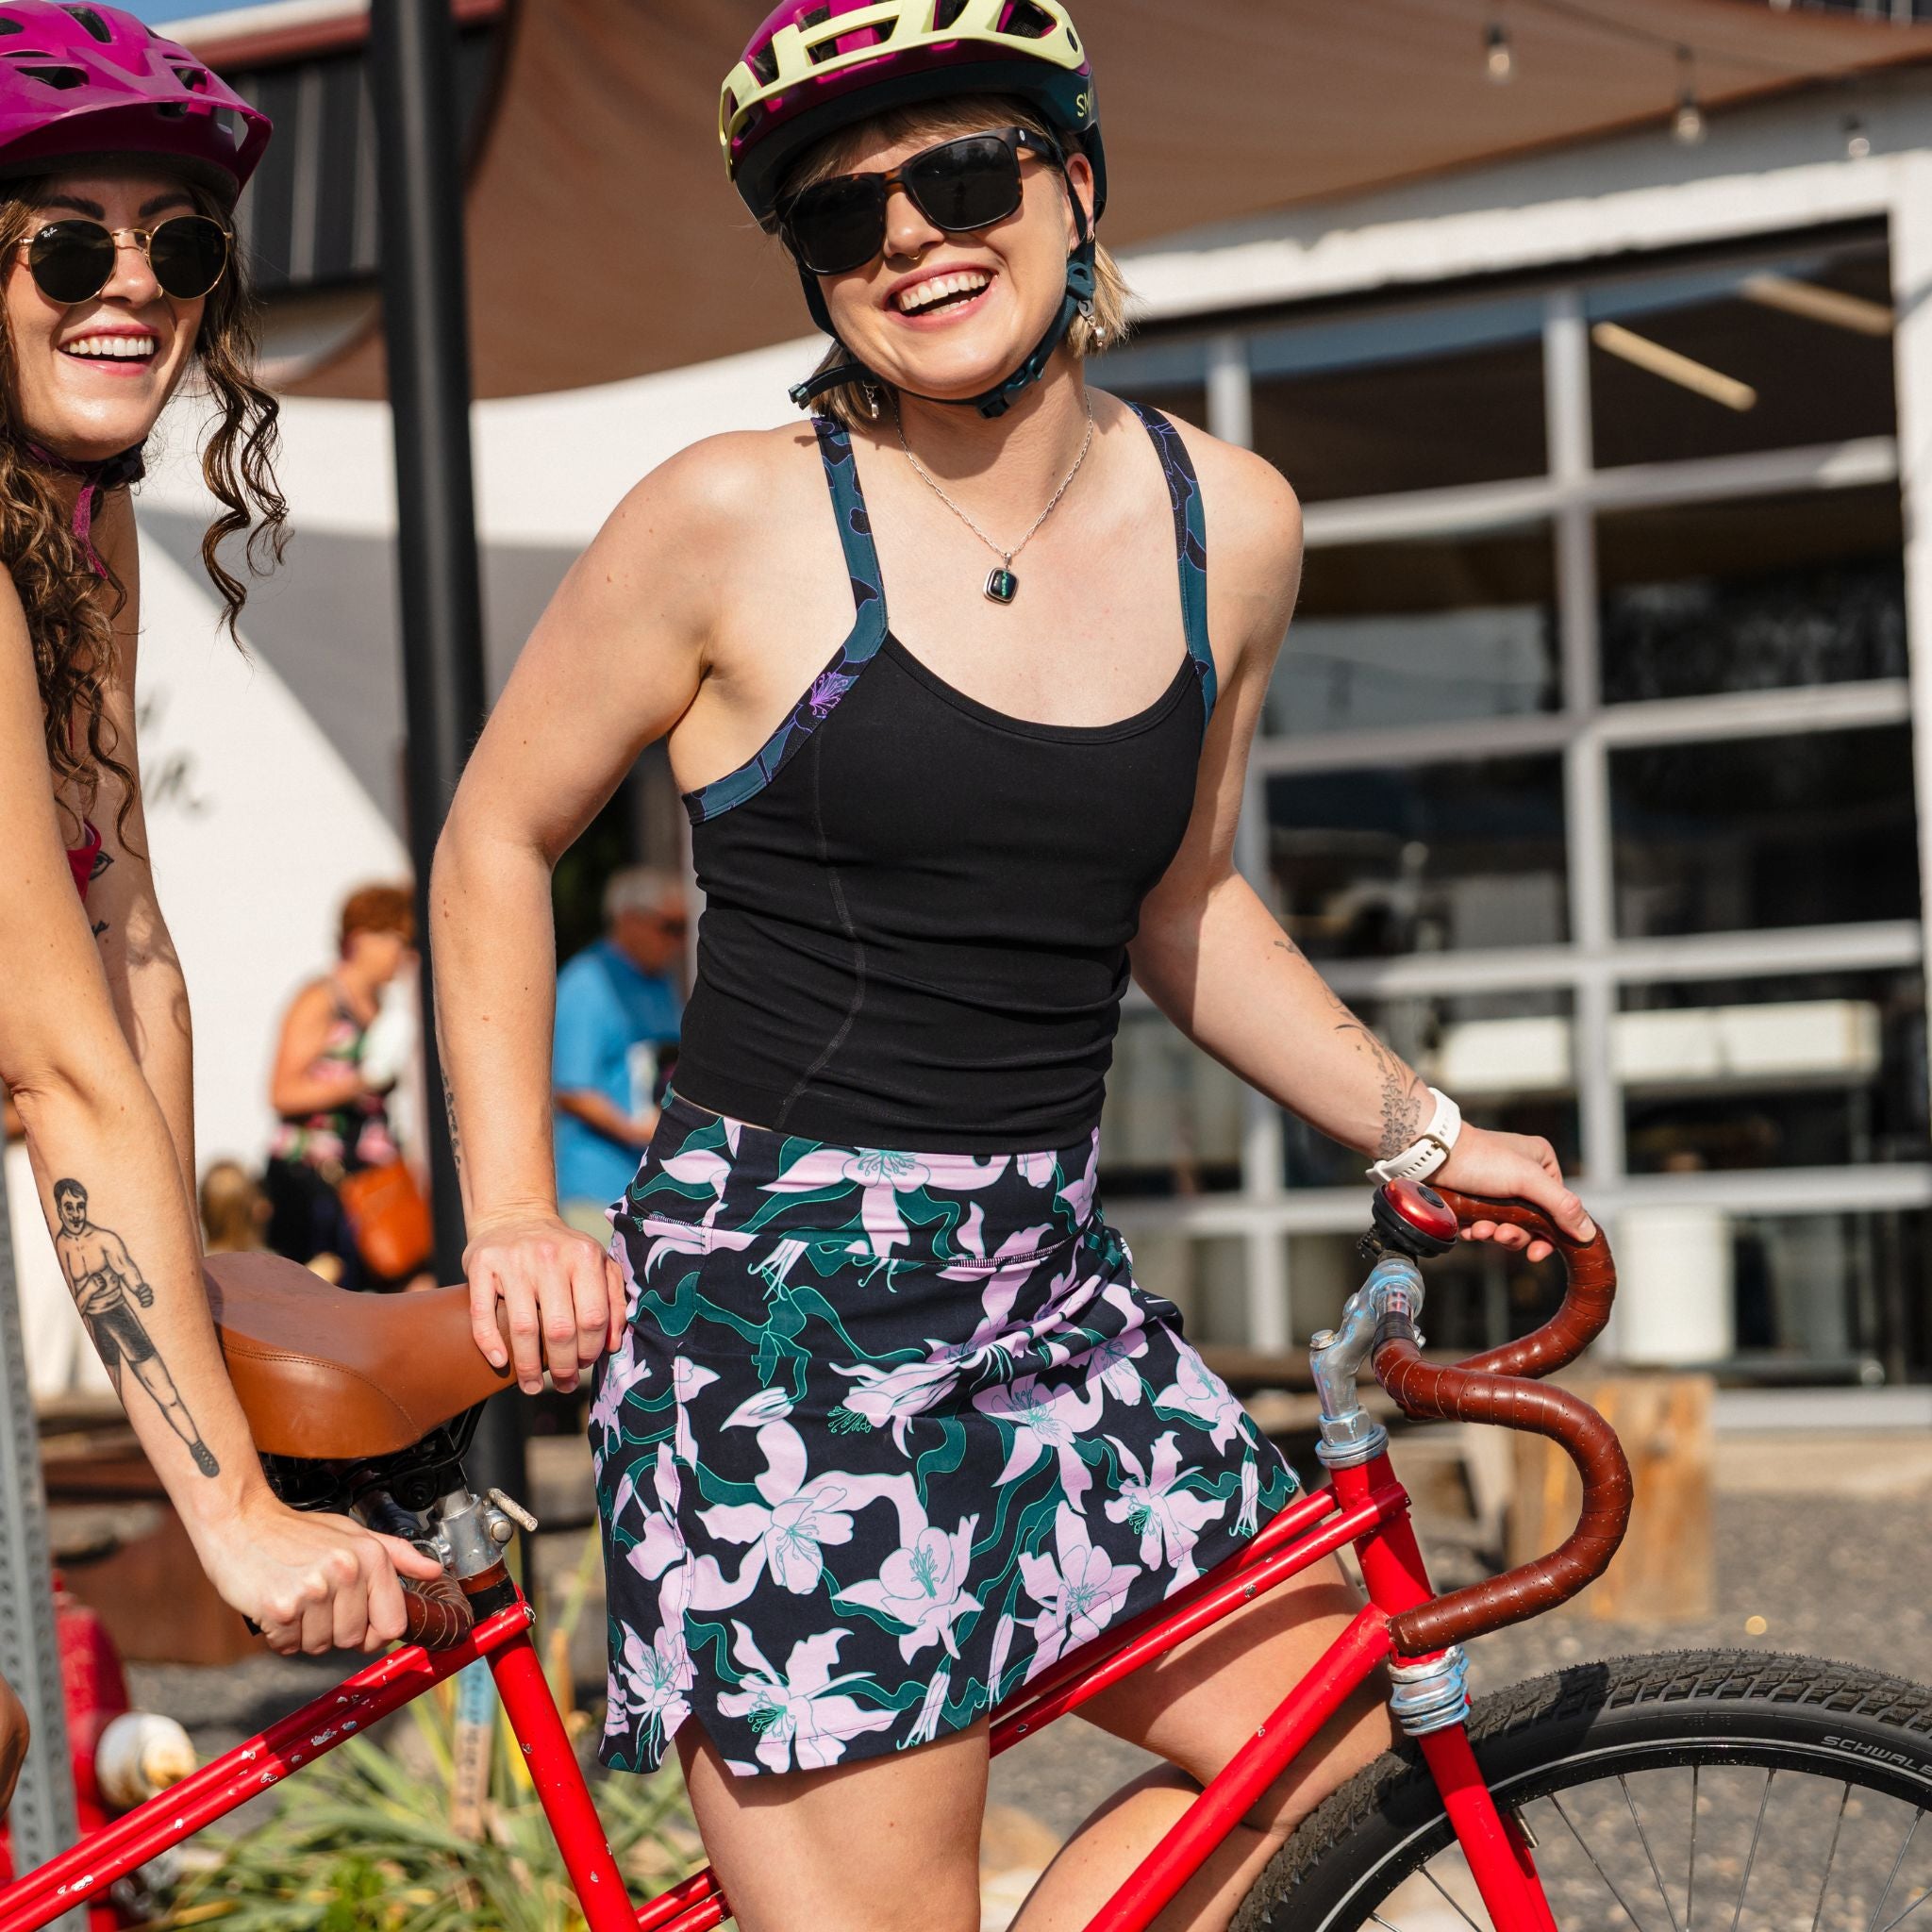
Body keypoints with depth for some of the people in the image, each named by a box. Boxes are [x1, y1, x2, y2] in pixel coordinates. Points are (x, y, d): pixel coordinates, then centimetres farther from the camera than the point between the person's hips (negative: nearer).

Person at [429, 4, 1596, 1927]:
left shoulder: (1230, 525, 5)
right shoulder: (734, 519, -9)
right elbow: (496, 843, 3)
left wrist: (1415, 1124, 13)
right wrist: (512, 1212, -5)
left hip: (1045, 1291, 6)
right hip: (778, 1307, -6)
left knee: (1339, 1738, 7)